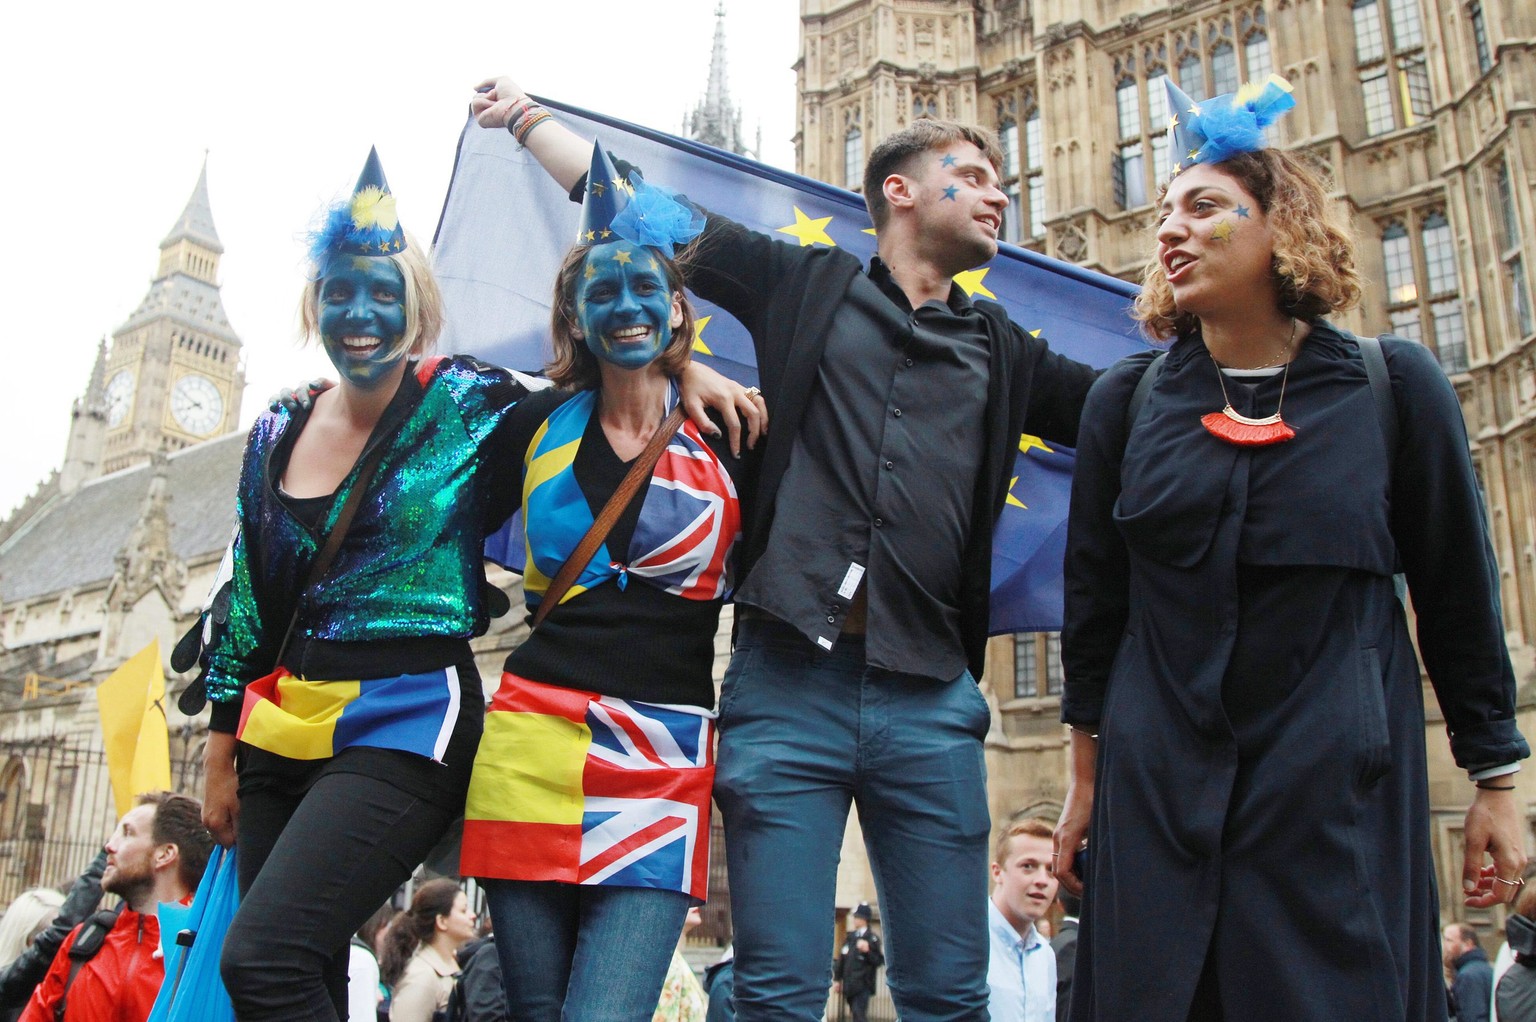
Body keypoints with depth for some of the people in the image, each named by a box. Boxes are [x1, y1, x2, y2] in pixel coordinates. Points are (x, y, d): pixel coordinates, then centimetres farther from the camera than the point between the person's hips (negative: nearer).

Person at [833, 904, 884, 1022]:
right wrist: (837, 979, 15)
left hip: (863, 985, -6)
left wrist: (867, 951, -25)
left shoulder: (872, 938, -7)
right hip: (849, 985, 6)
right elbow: (841, 959, 16)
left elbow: (880, 960, -11)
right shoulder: (850, 936, 12)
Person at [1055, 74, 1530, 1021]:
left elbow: (1459, 594, 4)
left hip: (1340, 794, -1)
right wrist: (1087, 776, 8)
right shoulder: (1126, 400, 1)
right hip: (1156, 793, 2)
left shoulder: (1394, 385, -2)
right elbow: (1094, 597, 6)